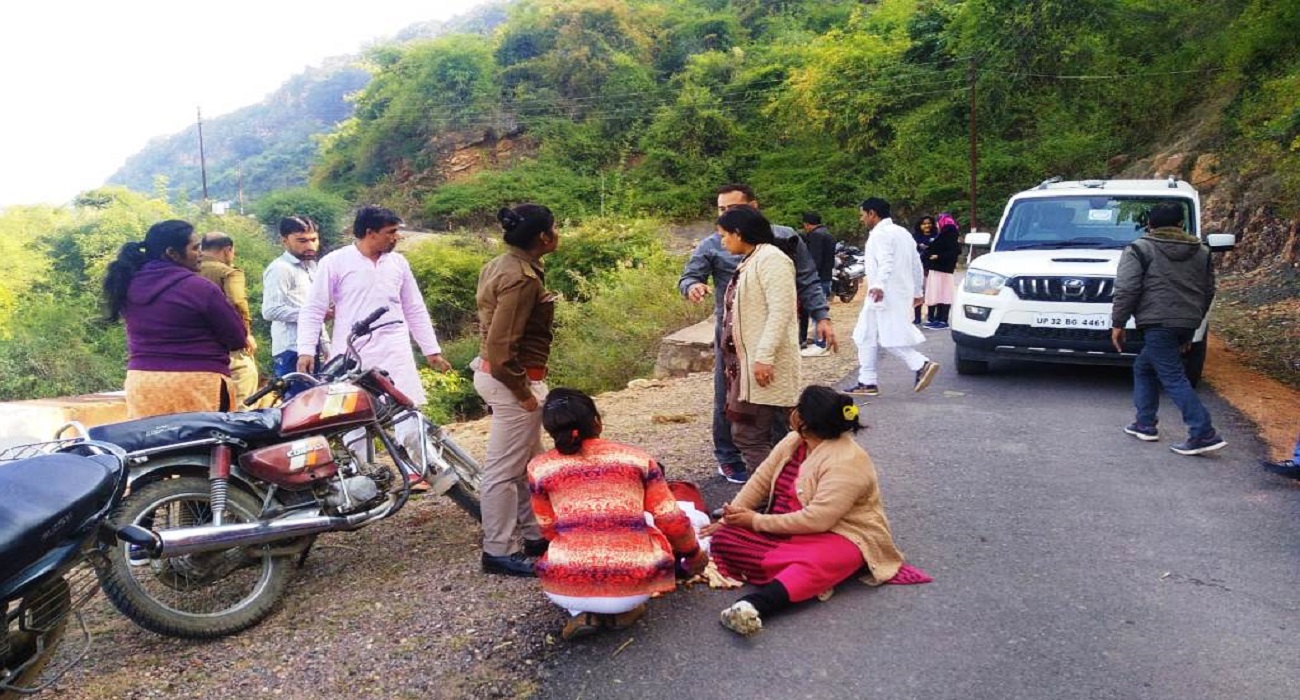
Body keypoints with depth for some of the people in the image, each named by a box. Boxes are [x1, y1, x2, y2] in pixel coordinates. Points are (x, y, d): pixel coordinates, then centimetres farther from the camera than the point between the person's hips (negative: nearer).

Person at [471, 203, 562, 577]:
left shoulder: (500, 265, 9)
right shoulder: (522, 278, -22)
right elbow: (500, 345, -26)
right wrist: (522, 391, -17)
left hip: (494, 373, 11)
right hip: (511, 379, -11)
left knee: (530, 463, 21)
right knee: (505, 469, 1)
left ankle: (535, 536, 33)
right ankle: (499, 552, 13)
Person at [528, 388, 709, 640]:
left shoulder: (539, 468, 4)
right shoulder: (636, 458, 3)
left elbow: (549, 531, 13)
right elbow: (672, 521, 2)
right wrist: (694, 555, 22)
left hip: (566, 590, 0)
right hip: (635, 587, 0)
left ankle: (582, 613, 9)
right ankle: (624, 609, 13)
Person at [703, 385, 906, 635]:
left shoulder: (847, 463, -23)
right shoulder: (793, 441, 2)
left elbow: (816, 519, -29)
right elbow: (760, 481, 5)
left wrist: (757, 521, -23)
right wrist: (730, 517, -7)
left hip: (839, 534, -8)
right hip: (788, 531, 8)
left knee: (812, 563, -42)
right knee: (725, 536, -13)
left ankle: (754, 605, -61)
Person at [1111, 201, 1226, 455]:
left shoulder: (1139, 249, -1)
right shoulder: (1201, 251, 18)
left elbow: (1126, 290, -10)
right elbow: (1208, 292, 21)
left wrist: (1118, 324, -4)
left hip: (1158, 323, -7)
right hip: (1187, 324, 7)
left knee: (1173, 378, -6)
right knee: (1144, 367, 20)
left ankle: (1204, 433, -12)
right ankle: (1145, 424, 22)